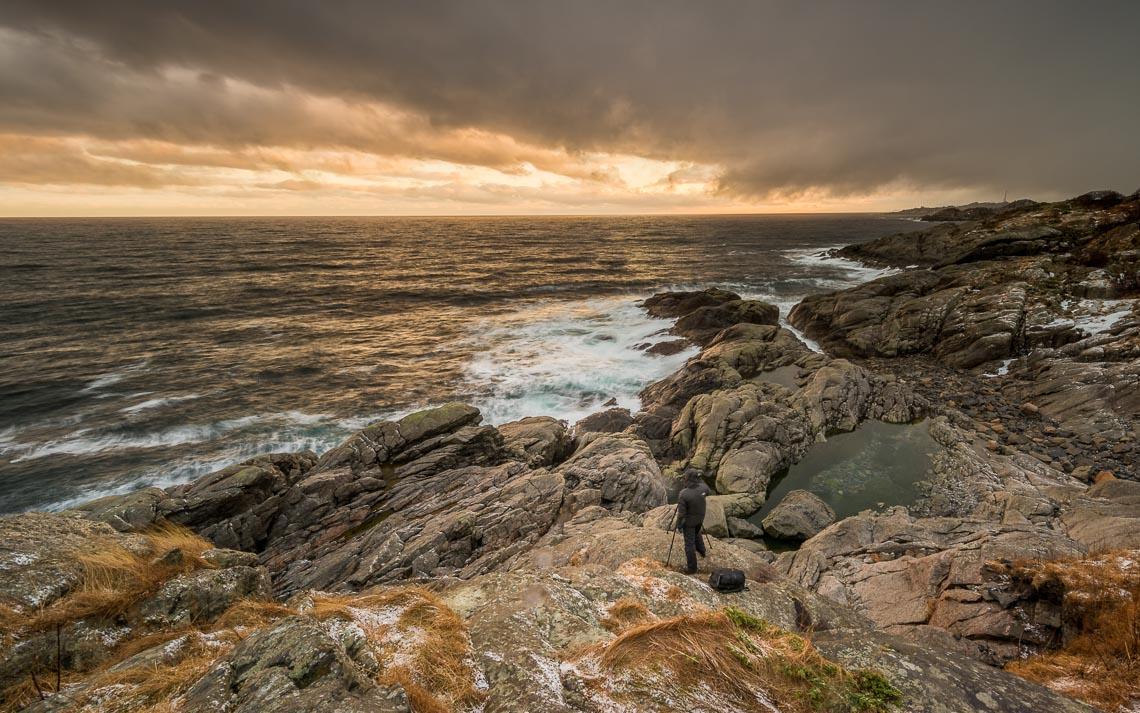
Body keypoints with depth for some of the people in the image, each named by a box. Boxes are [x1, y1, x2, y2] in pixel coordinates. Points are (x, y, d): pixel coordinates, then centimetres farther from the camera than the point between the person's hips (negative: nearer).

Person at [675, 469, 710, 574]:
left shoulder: (683, 494, -31)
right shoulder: (702, 487, -19)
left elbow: (681, 513, -23)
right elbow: (707, 490, 9)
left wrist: (678, 525, -8)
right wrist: (700, 479, 2)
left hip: (689, 521, -5)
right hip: (700, 518, 5)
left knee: (689, 544, 7)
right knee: (696, 533, 35)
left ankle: (692, 568, 14)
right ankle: (701, 551, 49)